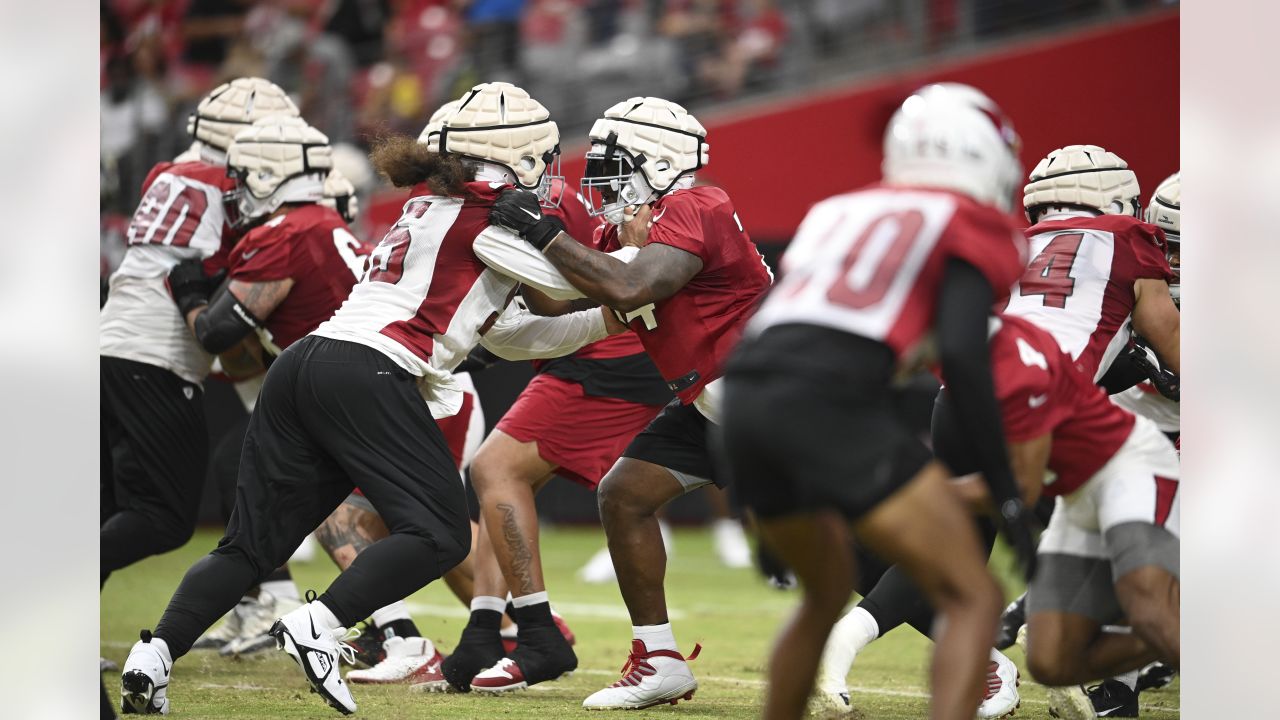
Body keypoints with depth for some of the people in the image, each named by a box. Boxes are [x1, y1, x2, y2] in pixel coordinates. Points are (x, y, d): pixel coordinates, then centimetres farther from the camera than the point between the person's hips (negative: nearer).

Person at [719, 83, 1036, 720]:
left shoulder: (834, 213, 30)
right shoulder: (972, 229, 12)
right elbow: (962, 355, -5)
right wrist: (1008, 499, -1)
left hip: (744, 403, 7)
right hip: (830, 404, -7)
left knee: (827, 590, 31)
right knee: (972, 600, 3)